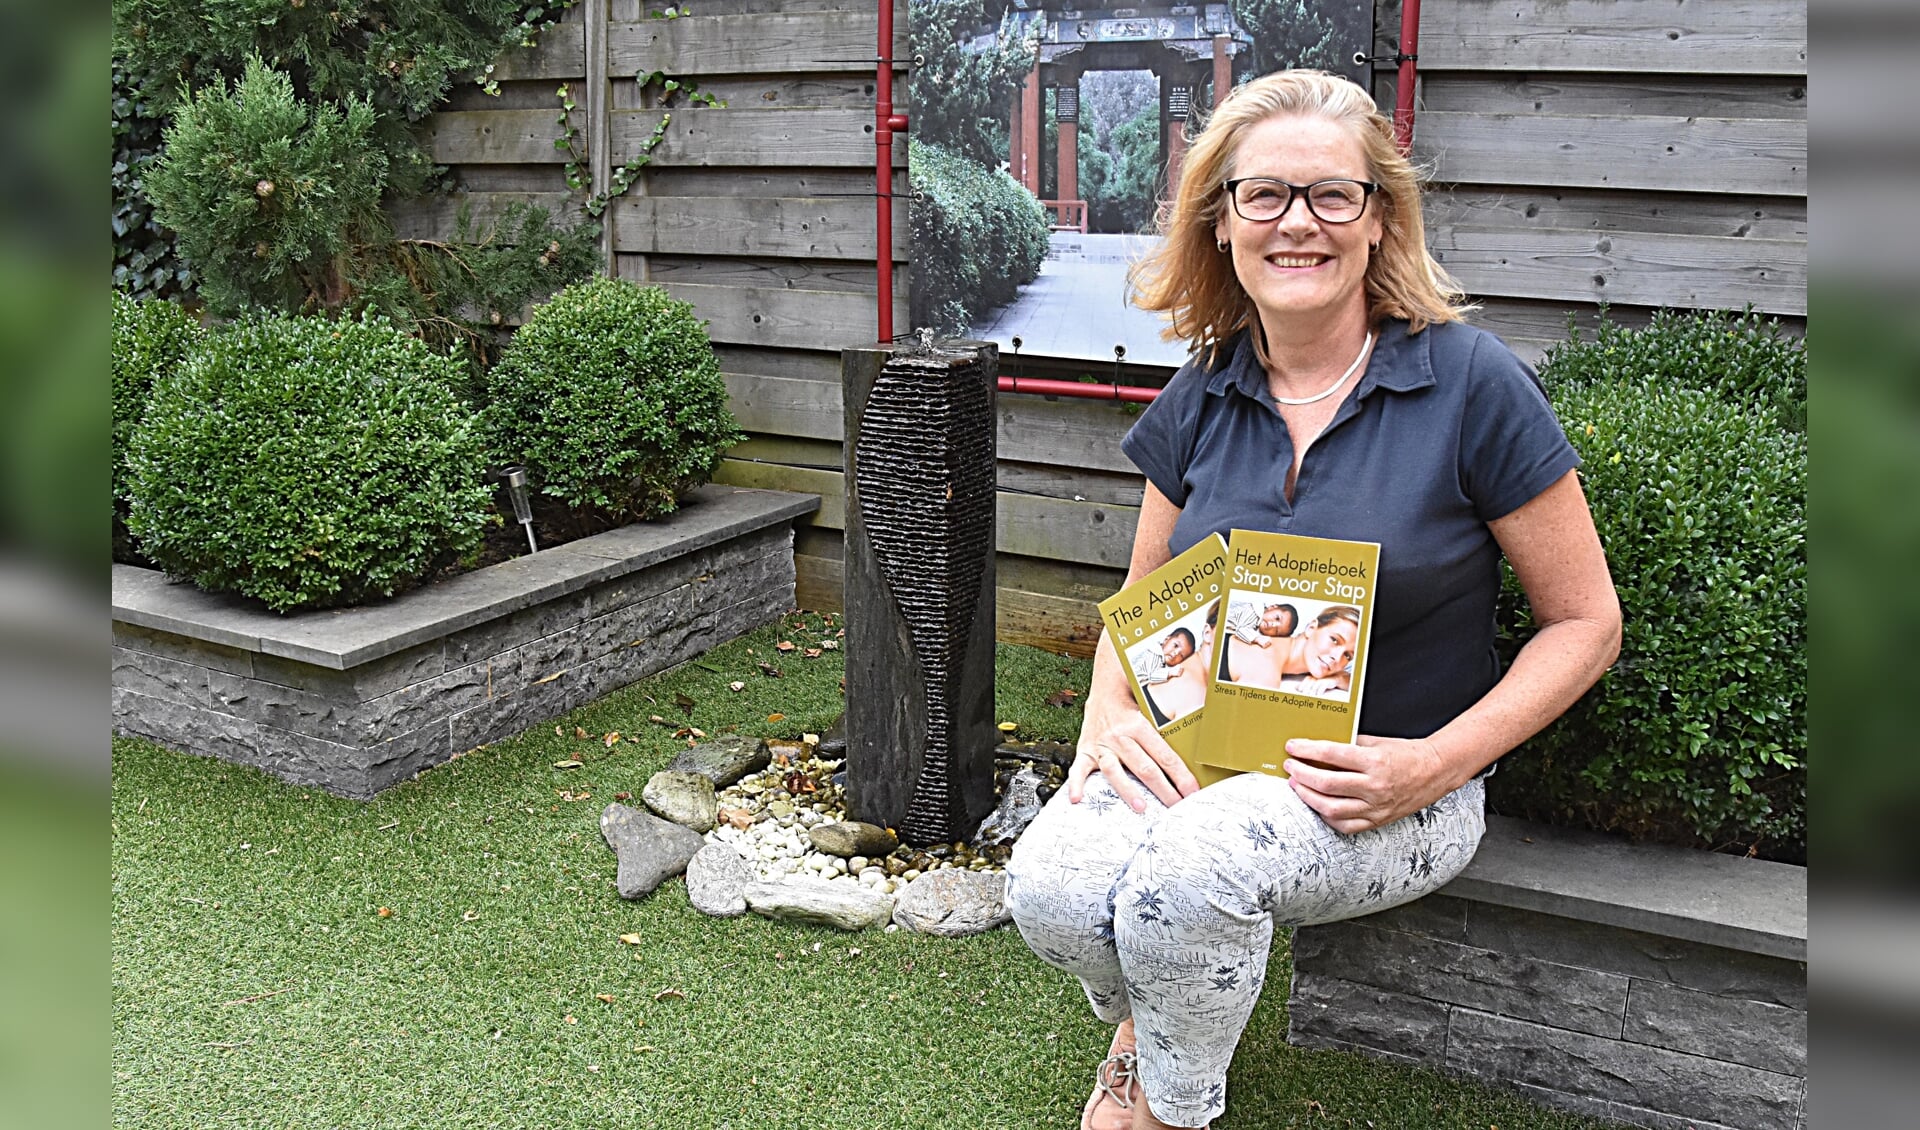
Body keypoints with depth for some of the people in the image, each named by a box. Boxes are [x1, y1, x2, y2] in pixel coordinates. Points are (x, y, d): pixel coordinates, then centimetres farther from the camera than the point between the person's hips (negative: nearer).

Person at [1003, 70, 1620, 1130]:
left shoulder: (1472, 385, -11)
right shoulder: (1199, 401, 2)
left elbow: (1585, 623, -5)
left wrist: (1436, 765, -17)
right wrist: (1108, 717, -7)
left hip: (1395, 791, -3)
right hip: (1205, 758, 4)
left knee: (1191, 865, -33)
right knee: (1050, 885, -25)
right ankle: (1147, 1015, 13)